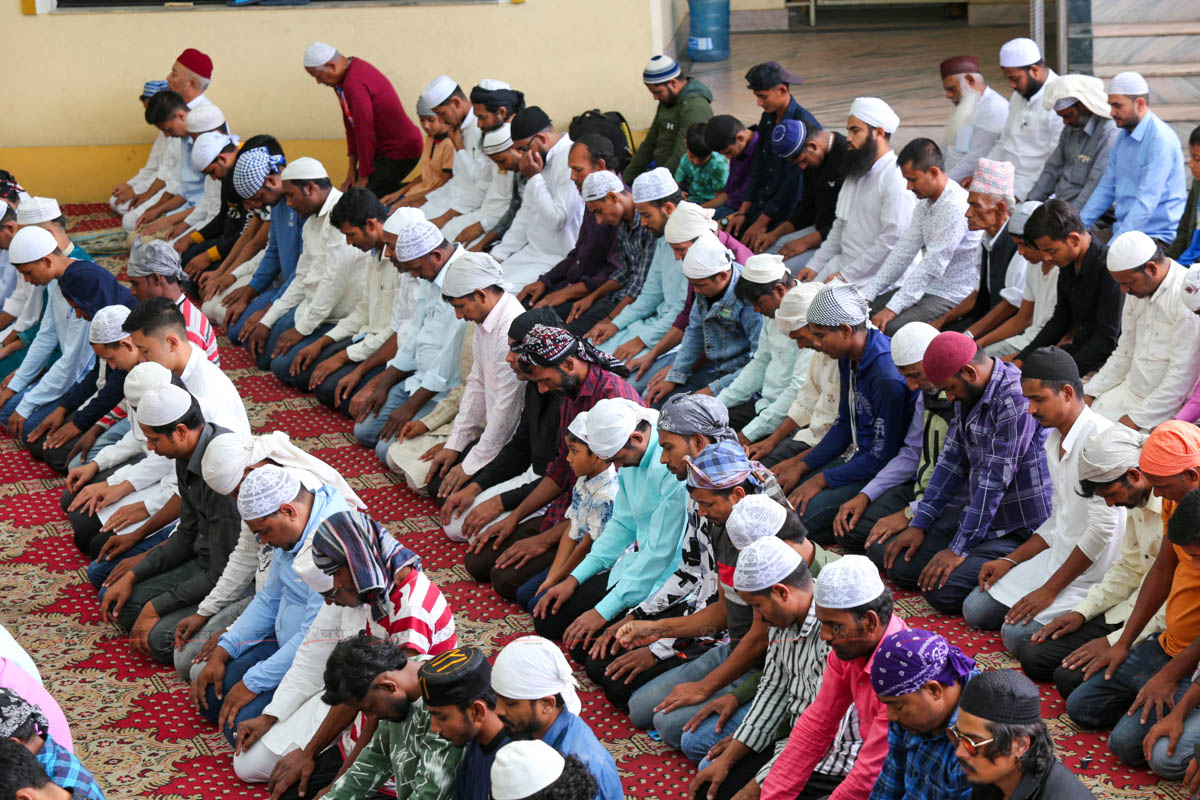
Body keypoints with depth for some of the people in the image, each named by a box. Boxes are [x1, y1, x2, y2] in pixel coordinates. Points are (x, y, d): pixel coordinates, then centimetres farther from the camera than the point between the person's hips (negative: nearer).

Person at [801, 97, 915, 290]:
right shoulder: (857, 172, 18)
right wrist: (815, 265, 13)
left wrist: (845, 275, -17)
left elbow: (893, 240, -20)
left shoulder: (896, 177, -14)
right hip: (844, 264, 9)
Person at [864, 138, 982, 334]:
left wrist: (892, 309, -23)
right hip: (928, 288, 9)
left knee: (891, 327, -26)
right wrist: (867, 294, 4)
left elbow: (932, 266, -24)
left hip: (953, 297, -9)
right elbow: (904, 250, 10)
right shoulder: (925, 203, 9)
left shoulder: (956, 206, -22)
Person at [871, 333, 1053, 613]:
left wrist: (959, 549, -21)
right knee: (898, 562, 1)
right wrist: (918, 524, 6)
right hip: (978, 514, 9)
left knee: (942, 591, -24)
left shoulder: (1015, 399, -24)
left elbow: (995, 481, -24)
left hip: (1021, 530, -9)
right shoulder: (968, 394, 5)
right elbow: (951, 460, 12)